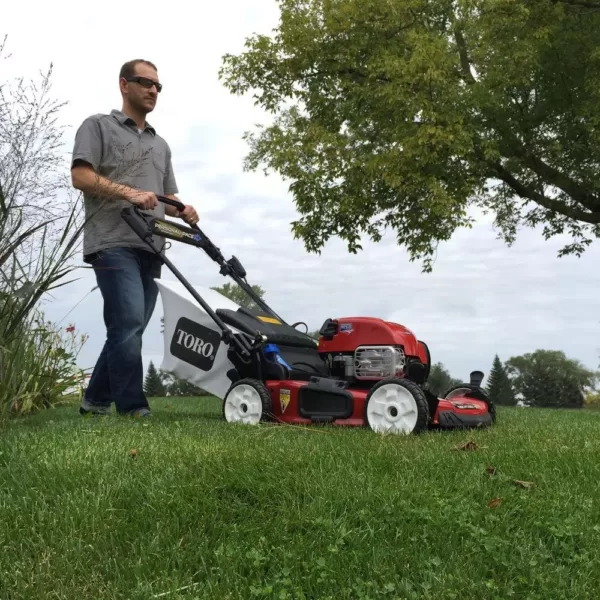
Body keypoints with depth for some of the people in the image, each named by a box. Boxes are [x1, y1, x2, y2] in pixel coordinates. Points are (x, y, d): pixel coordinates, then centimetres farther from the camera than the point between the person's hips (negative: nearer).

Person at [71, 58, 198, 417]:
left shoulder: (161, 145, 27)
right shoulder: (99, 126, 8)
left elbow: (168, 198, 24)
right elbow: (80, 176, -5)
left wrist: (184, 212, 1)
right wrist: (129, 193, -16)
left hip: (150, 248, 7)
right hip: (113, 242, -7)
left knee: (128, 330, 7)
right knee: (129, 323, -18)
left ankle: (96, 401, 19)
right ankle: (133, 408, -14)